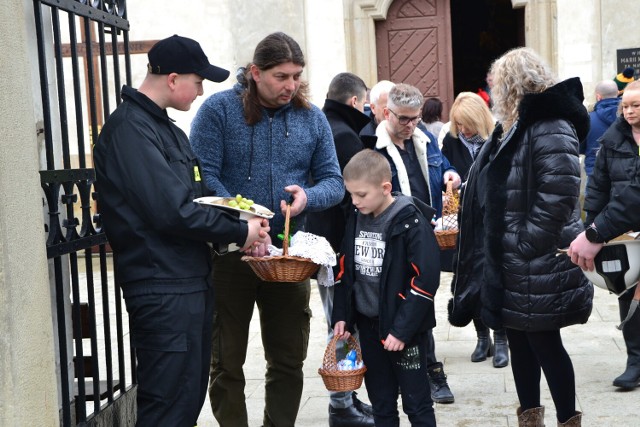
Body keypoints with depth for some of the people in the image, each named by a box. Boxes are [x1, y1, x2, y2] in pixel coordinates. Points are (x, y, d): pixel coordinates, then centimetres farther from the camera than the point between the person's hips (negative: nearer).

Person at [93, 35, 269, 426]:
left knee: (191, 394, 16)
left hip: (192, 279, 10)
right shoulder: (130, 129, -15)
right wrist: (240, 232, -12)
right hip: (163, 287, -10)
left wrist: (240, 221, 2)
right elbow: (170, 211, -23)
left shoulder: (165, 127, 16)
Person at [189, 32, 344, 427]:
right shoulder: (219, 110, -8)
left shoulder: (312, 118, 4)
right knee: (227, 361, 9)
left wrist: (309, 196, -19)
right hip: (229, 252, -3)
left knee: (289, 360, 13)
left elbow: (334, 181, 4)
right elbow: (204, 176, -16)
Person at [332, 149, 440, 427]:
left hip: (403, 328, -6)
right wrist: (341, 316, 7)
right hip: (367, 323, 6)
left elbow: (426, 279, -19)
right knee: (380, 402, 15)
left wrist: (402, 330, -20)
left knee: (416, 402, 4)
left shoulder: (410, 222, -16)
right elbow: (345, 269, 14)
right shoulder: (356, 219, 5)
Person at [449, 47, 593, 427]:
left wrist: (525, 245, -20)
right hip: (510, 263, 9)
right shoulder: (516, 127, 14)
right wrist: (494, 254, 14)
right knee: (520, 340, 16)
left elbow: (559, 196, -26)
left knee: (545, 343, 2)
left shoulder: (551, 129, -17)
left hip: (539, 267, -9)